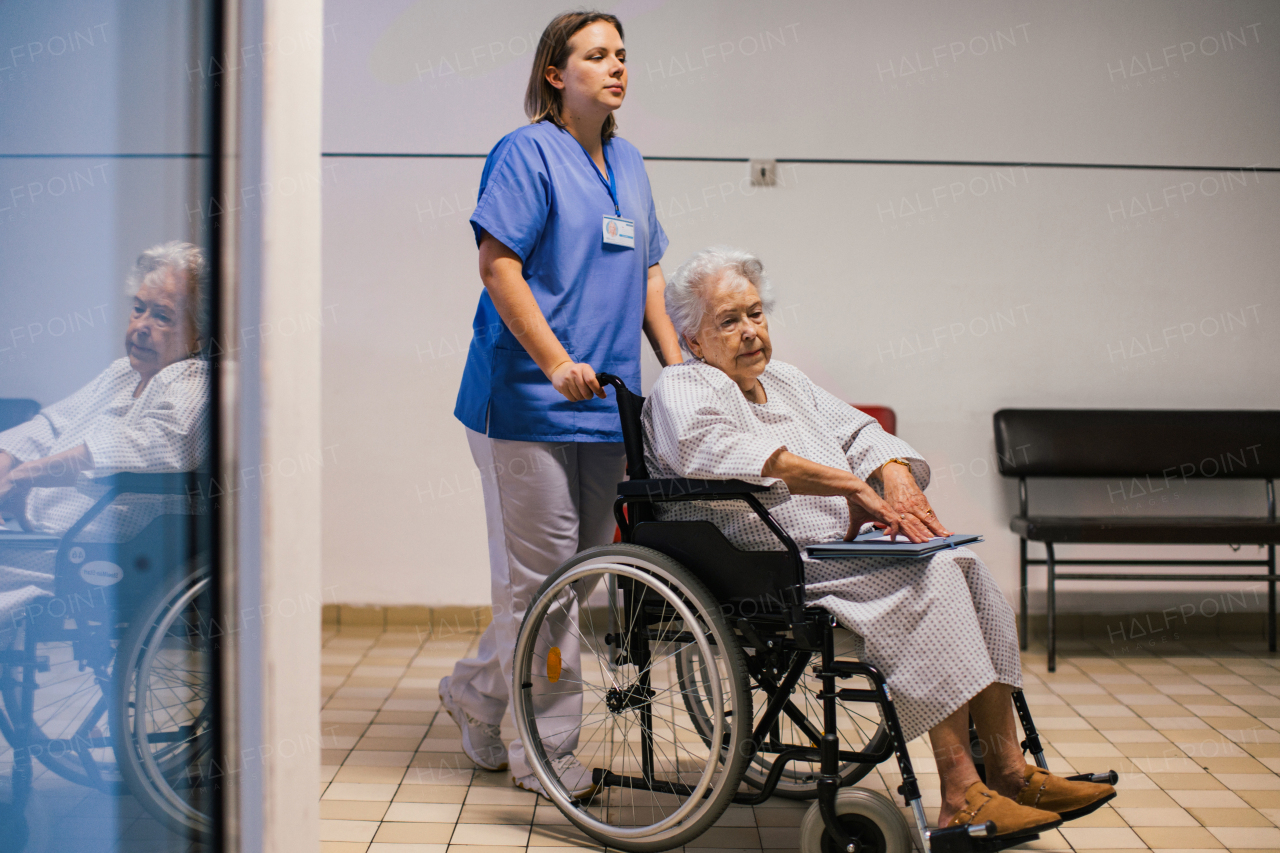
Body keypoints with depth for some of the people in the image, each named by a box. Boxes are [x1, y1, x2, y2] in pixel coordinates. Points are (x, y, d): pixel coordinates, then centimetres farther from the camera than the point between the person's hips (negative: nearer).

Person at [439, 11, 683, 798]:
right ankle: (545, 749, 10)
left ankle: (477, 691, 28)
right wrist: (556, 363, -20)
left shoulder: (628, 164, 18)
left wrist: (678, 366, 11)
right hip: (529, 400, -8)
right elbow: (498, 267, -13)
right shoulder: (526, 154, -6)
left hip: (606, 405, 8)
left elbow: (648, 272, 21)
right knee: (544, 574, -3)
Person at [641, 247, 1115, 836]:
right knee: (925, 574, -25)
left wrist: (898, 477, -7)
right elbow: (722, 448, -24)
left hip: (843, 545, 8)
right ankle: (960, 797, -26)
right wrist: (853, 486, -30)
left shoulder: (785, 381, 25)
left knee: (961, 563, -14)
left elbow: (860, 434, 18)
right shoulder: (682, 388, -2)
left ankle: (1007, 770, -11)